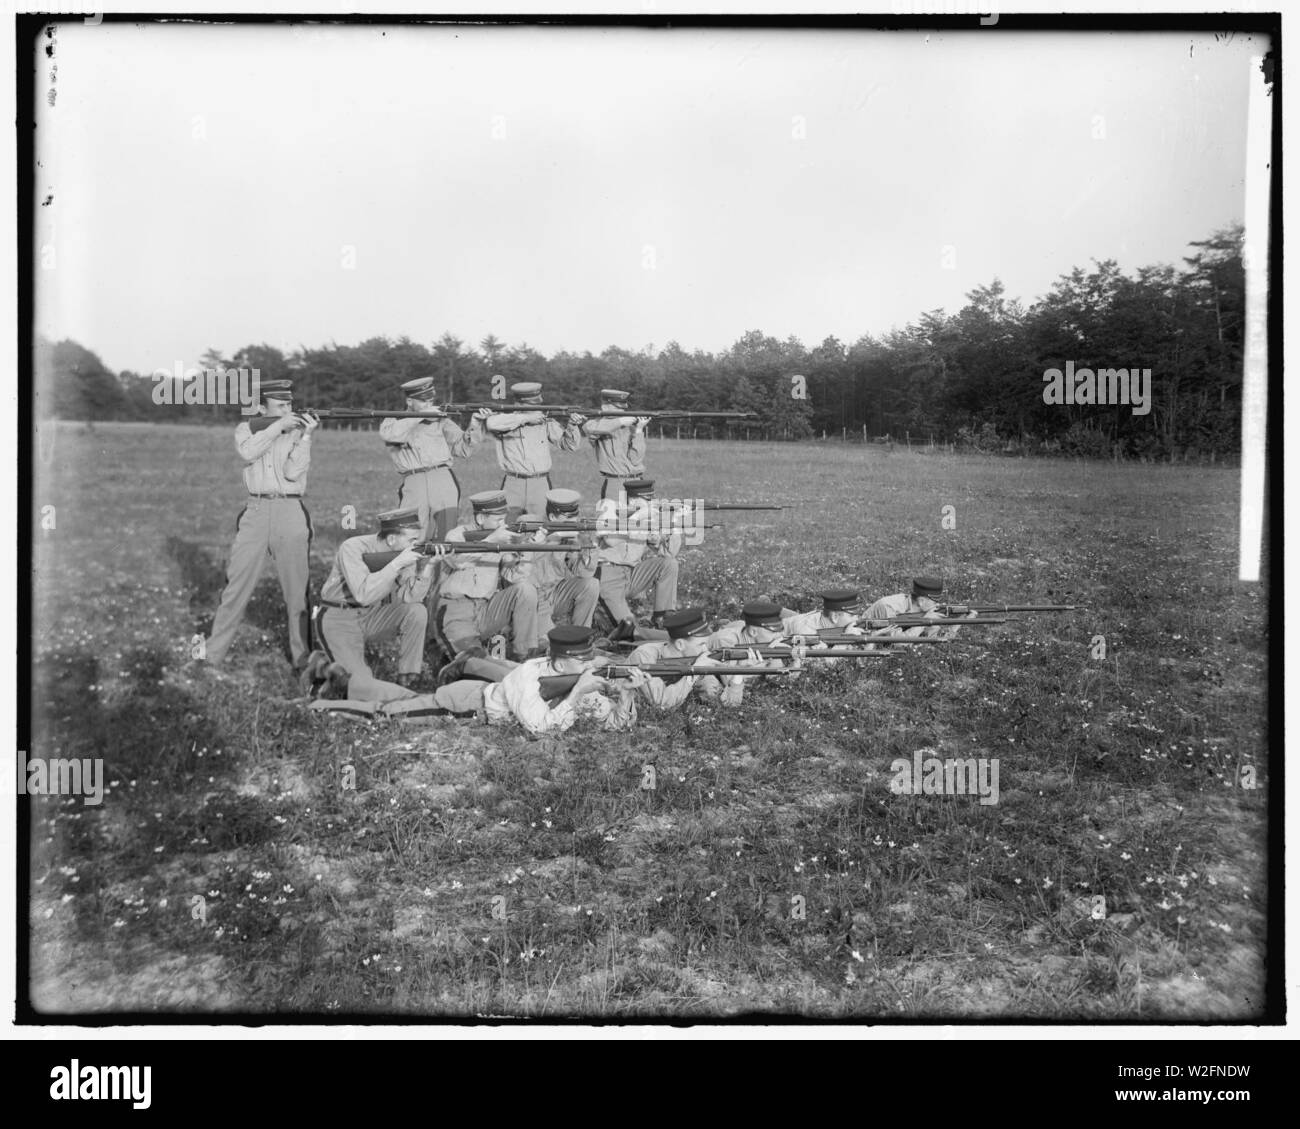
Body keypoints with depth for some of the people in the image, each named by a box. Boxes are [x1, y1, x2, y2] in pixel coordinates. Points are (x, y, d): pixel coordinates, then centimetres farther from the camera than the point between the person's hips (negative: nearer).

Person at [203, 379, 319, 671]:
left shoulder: (299, 431, 7)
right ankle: (213, 654, 12)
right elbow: (248, 452, -14)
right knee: (237, 585, 3)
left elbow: (293, 471, -8)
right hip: (256, 512, 1)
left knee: (297, 589, 2)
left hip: (290, 513, -1)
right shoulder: (246, 428, 10)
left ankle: (303, 658, 11)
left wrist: (306, 435, -16)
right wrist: (279, 426, -15)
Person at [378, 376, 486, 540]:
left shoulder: (440, 420, 18)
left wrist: (475, 424, -4)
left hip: (443, 479, 1)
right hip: (413, 485, -1)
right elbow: (388, 434, -9)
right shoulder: (394, 422, 15)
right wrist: (421, 415, -8)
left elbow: (462, 448, 12)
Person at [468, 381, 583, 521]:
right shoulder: (506, 419, 0)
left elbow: (569, 445, 6)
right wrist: (525, 418, -19)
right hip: (512, 484, -2)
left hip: (541, 484, 2)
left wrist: (572, 425, -15)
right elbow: (491, 423, -23)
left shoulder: (545, 422, 7)